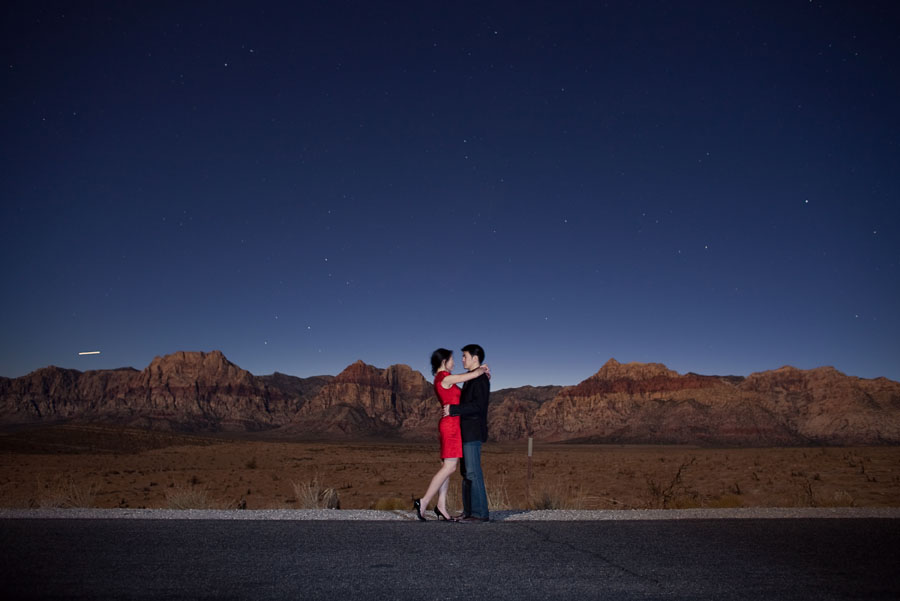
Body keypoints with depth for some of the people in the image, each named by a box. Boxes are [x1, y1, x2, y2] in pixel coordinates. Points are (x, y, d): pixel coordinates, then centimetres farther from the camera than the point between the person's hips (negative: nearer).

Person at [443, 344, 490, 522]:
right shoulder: (471, 379, 18)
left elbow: (478, 406, -23)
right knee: (467, 472, 11)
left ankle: (480, 513, -4)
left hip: (473, 433, -10)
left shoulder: (480, 379, -12)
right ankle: (469, 510, 16)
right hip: (467, 433, 10)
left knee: (473, 472, -9)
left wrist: (453, 410, -22)